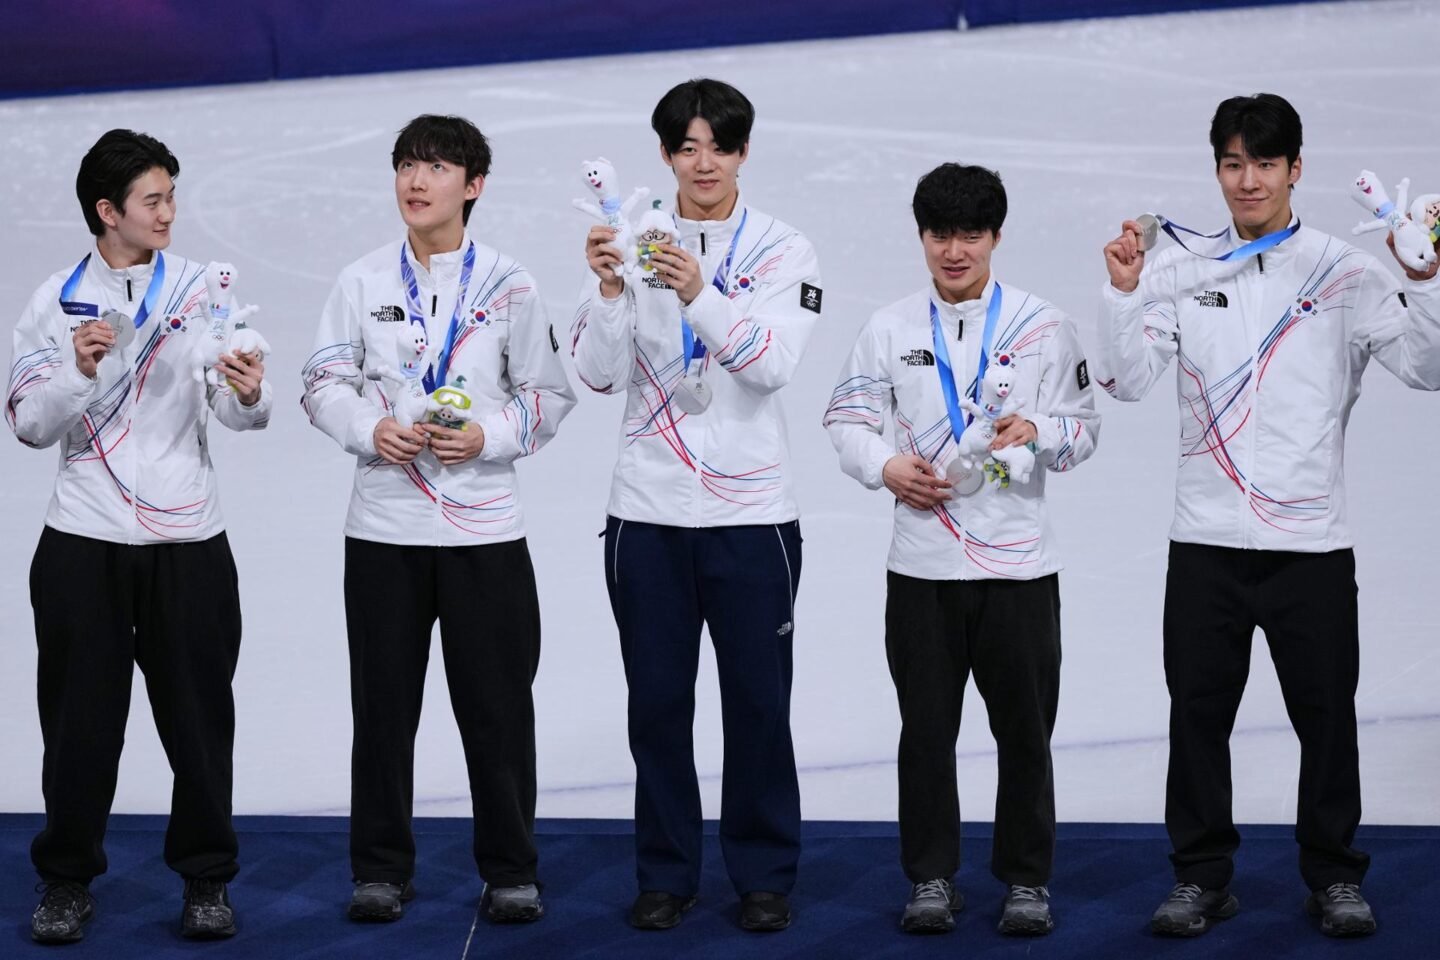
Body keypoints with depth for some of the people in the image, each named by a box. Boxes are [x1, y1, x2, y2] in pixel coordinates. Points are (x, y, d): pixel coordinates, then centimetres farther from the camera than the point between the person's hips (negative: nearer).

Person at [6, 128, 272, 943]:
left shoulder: (201, 290, 2)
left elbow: (241, 410, -6)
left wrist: (249, 395, -29)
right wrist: (80, 372, -18)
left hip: (187, 539, 0)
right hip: (83, 540, 0)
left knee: (198, 715, 5)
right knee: (80, 719, 5)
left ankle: (207, 879, 18)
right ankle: (68, 881, 18)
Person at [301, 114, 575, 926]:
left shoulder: (509, 283, 1)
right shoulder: (364, 280, 4)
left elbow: (548, 392, 4)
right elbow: (326, 382, 6)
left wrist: (489, 436, -13)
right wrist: (372, 429, -12)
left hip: (485, 525, -1)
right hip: (384, 525, 1)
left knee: (497, 705, 3)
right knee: (383, 701, 6)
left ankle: (510, 871, 15)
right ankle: (382, 869, 18)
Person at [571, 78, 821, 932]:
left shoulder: (784, 251, -1)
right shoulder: (635, 242, 3)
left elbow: (773, 364, -15)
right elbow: (599, 372, -5)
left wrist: (699, 295, -29)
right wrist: (609, 290, -21)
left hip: (752, 511, -1)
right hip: (648, 509, 1)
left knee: (758, 700, 5)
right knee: (658, 700, 7)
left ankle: (764, 875, 17)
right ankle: (666, 872, 19)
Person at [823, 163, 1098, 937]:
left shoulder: (1044, 327, 3)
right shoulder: (890, 329, 6)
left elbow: (1082, 433, 2)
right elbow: (847, 420, 5)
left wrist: (1035, 430, -19)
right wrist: (886, 467, -14)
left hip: (1018, 561, -1)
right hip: (921, 564, 1)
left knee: (1024, 729, 5)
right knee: (926, 730, 6)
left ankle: (1027, 880, 16)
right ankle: (931, 876, 17)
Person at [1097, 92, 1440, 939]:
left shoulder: (1346, 271, 0)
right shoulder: (1179, 268, 4)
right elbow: (1129, 380, -2)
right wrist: (1124, 290, -14)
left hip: (1312, 540, -1)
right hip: (1206, 539, 1)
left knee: (1325, 712, 6)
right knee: (1198, 711, 7)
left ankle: (1335, 876, 20)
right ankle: (1202, 876, 18)